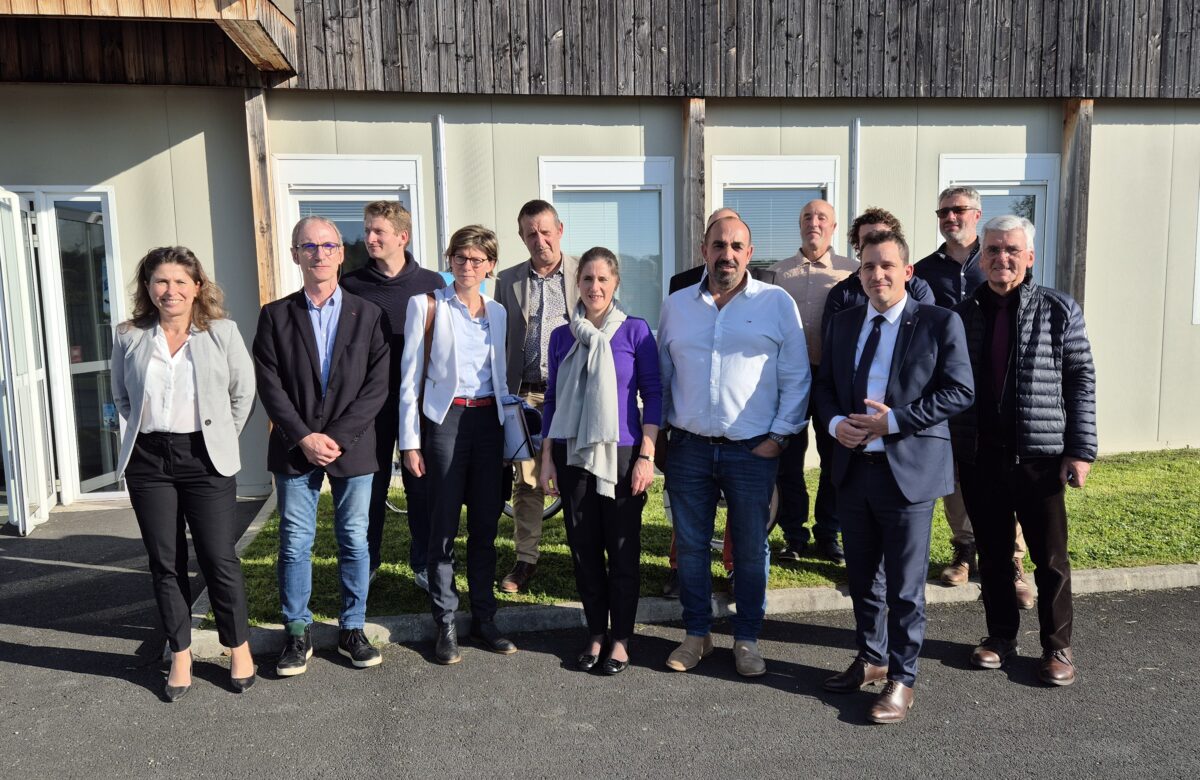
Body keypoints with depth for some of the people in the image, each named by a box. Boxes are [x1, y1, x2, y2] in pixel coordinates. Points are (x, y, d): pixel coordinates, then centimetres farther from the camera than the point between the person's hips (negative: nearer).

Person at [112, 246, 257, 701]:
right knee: (165, 563, 8)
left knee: (219, 559, -1)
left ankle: (239, 649, 17)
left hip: (204, 460, -2)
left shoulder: (222, 332, -2)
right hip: (148, 461, 3)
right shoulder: (129, 337, 4)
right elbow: (122, 397, 17)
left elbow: (243, 392, 3)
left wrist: (221, 439, 5)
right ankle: (180, 656, 22)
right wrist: (147, 428, 11)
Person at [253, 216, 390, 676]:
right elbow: (270, 386, -1)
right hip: (295, 448, 0)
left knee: (355, 541, 6)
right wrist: (304, 438, -12)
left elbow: (377, 386, -3)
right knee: (294, 543, 4)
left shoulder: (368, 314, 4)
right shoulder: (275, 316, 5)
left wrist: (338, 437, -11)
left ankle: (352, 629, 20)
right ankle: (297, 634, 17)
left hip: (353, 447, 0)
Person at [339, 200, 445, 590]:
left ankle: (424, 564, 20)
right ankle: (366, 563, 25)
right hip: (369, 403, 0)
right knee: (370, 485, 9)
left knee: (421, 485, 7)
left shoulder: (431, 284, 2)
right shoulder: (352, 285, 2)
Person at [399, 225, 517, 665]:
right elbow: (411, 376, -2)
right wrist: (410, 440, -7)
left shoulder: (497, 312, 12)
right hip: (445, 419, -4)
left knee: (485, 524, 8)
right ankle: (445, 625, 12)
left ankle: (484, 619, 20)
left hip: (488, 419, 4)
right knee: (444, 525, 1)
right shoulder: (427, 305, 0)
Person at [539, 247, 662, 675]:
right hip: (573, 454, 3)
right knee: (583, 548, 9)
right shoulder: (562, 336, 6)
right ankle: (596, 634, 24)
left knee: (623, 549, 4)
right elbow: (552, 399, 10)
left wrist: (647, 456, -9)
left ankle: (621, 638, 20)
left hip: (621, 454, -3)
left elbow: (653, 395, -3)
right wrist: (547, 458, 7)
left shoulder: (635, 331, -3)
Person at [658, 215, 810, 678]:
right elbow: (662, 375, 13)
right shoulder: (676, 306, 8)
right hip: (688, 448, 3)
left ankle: (747, 639, 24)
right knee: (690, 546, 10)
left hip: (752, 450, -2)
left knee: (751, 550, 7)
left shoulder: (777, 303, 0)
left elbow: (796, 377, 0)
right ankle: (696, 634, 27)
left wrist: (779, 436, -5)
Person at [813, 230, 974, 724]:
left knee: (905, 586, 4)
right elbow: (824, 385, 14)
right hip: (853, 467, 5)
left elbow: (960, 391, -10)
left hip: (909, 472, -5)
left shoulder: (939, 323, -5)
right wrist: (835, 422, -7)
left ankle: (901, 679, 20)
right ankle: (871, 659, 37)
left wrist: (896, 419, -18)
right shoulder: (843, 323, 10)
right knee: (861, 578, 18)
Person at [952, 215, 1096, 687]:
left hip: (1039, 454, -2)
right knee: (992, 554, 13)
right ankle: (1000, 636, 29)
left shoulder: (1058, 310, -1)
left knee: (1051, 558, 8)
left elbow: (1081, 381, -1)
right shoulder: (962, 314, 5)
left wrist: (1081, 450, -7)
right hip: (978, 456, 2)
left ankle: (1057, 647, 24)